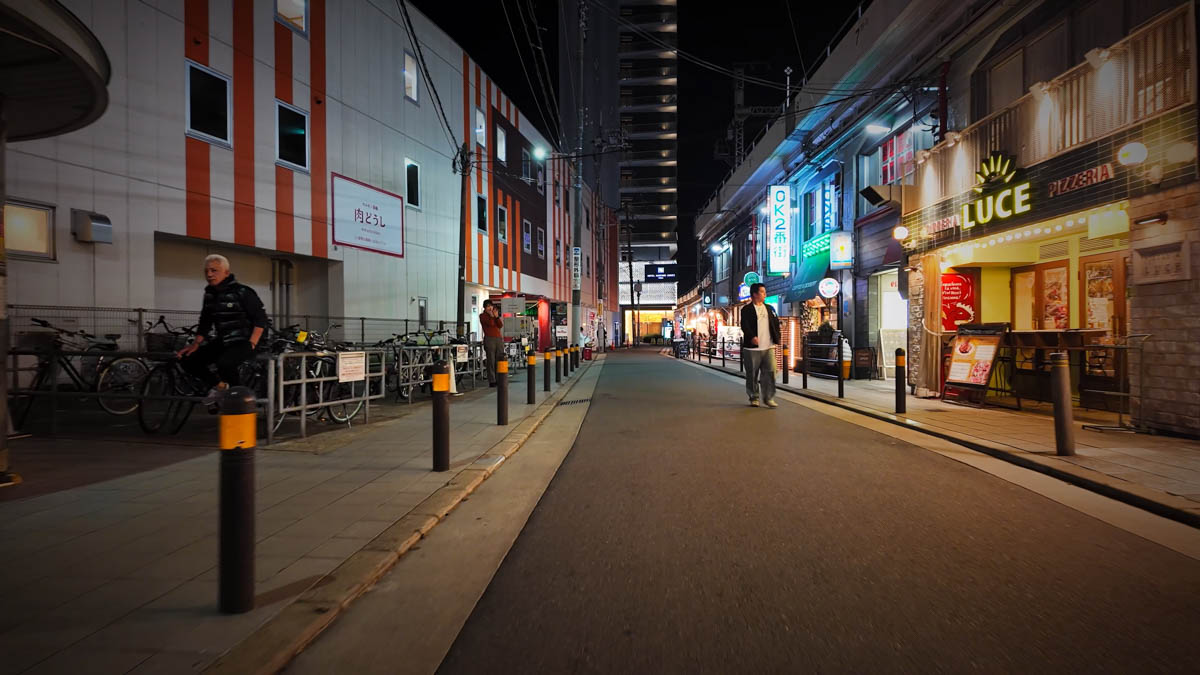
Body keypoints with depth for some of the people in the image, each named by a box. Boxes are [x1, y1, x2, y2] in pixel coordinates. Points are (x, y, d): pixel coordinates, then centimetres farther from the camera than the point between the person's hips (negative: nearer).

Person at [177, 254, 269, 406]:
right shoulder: (209, 294, 9)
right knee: (188, 361, -4)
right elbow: (205, 322, 19)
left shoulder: (242, 292, -13)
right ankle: (219, 386, 14)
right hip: (221, 342, 8)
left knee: (224, 363, -34)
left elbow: (261, 318, -13)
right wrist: (195, 344, 9)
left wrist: (251, 344, -18)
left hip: (242, 342, -8)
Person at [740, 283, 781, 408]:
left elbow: (776, 323, 16)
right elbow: (745, 326, -13)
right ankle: (754, 397, 17)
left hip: (769, 346, 4)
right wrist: (752, 337, -28)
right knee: (752, 374, 4)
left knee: (770, 372, -2)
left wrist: (778, 338, 3)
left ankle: (768, 397, 5)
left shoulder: (769, 308, 16)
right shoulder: (746, 310, -2)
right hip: (753, 347, -4)